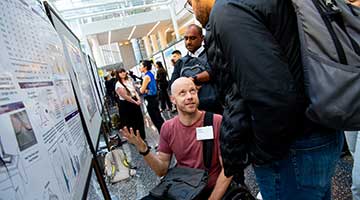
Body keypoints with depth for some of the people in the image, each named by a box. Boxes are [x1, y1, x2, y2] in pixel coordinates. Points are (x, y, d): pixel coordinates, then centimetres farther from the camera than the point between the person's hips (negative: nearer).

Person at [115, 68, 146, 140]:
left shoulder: (129, 81, 7)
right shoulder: (118, 85, -14)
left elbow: (135, 91, 6)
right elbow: (125, 96, -19)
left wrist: (138, 99, -11)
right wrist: (135, 102, -16)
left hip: (134, 102, 6)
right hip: (125, 105, -6)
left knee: (139, 119, 12)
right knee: (130, 122, 5)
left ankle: (142, 137, 29)